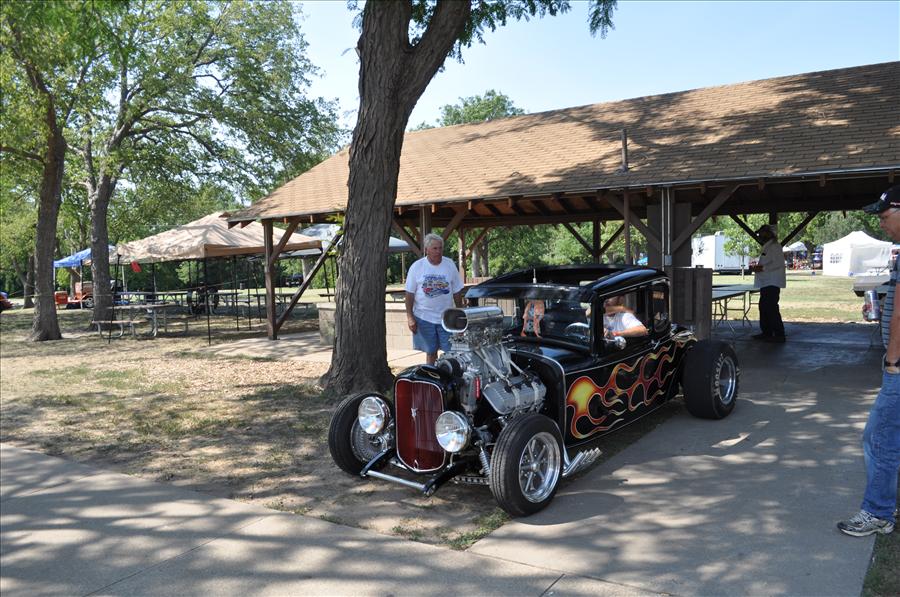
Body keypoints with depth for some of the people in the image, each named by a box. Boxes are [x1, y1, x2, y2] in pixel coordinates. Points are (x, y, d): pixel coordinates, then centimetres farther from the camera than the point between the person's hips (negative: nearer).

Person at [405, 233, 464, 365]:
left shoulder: (450, 265, 1)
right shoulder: (416, 267, -3)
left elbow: (457, 292, 7)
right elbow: (410, 294, -1)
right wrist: (410, 317, -6)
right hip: (424, 318, -1)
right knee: (431, 352, 9)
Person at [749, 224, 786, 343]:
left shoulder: (774, 246, -10)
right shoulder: (767, 247, 21)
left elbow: (778, 263, -21)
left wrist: (762, 268, -20)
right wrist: (757, 267, 14)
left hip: (772, 283, -11)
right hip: (765, 283, 11)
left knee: (771, 308, -12)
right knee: (764, 307, 14)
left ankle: (779, 335, -10)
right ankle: (766, 332, 22)